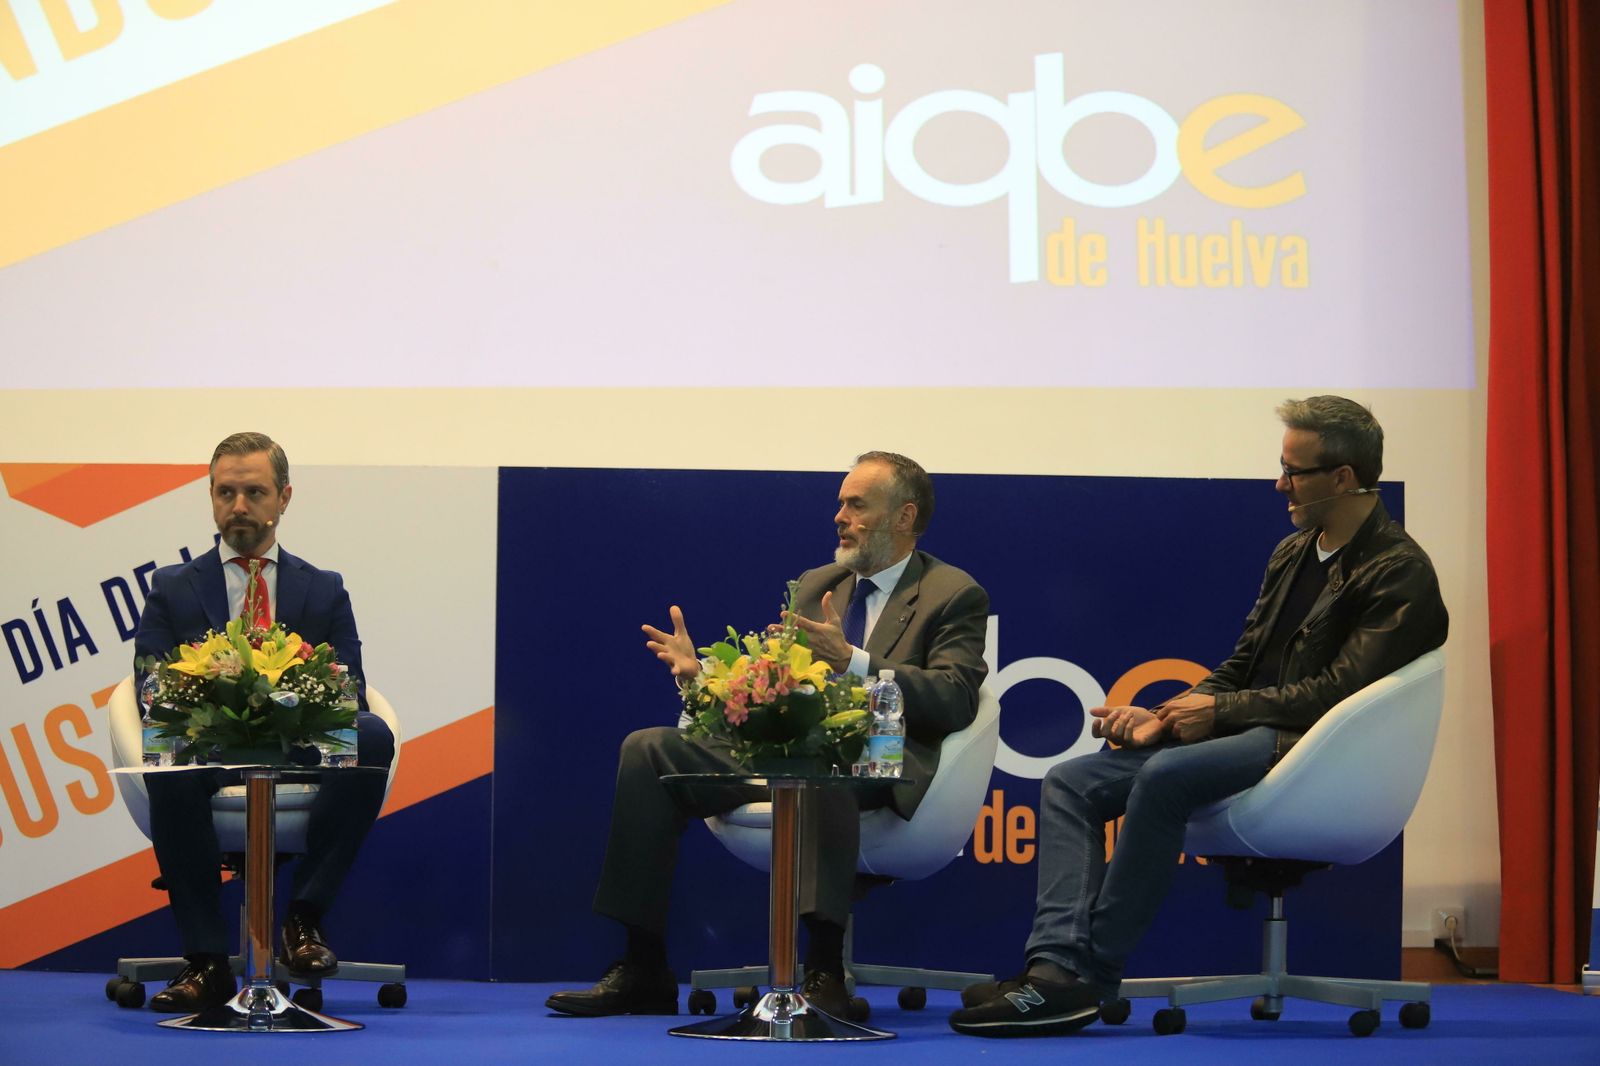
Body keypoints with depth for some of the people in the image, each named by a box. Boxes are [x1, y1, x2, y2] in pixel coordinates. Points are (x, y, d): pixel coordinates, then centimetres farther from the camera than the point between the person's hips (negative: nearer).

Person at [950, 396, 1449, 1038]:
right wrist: (1165, 717, 2)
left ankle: (1089, 974, -29)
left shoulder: (1400, 572, -7)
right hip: (1249, 738, 9)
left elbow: (1340, 690, -16)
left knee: (1165, 775, -35)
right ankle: (1057, 966, -24)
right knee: (1069, 783, -6)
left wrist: (1220, 710, -12)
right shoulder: (1292, 553, 20)